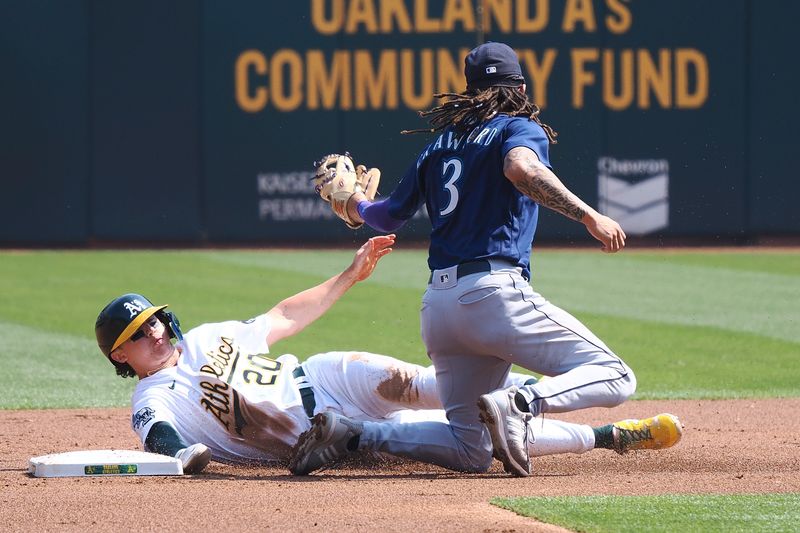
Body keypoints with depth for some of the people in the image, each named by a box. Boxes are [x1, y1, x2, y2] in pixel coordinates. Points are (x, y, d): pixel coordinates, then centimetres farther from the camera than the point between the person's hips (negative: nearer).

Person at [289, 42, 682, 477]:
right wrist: (588, 216, -24)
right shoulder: (520, 129, 4)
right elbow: (521, 168, -20)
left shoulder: (440, 143, 21)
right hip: (496, 293, -7)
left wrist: (359, 207, 51)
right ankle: (517, 404, -31)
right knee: (614, 378, -5)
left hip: (436, 307, 7)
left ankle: (349, 433, -3)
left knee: (471, 451, 14)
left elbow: (391, 216, 29)